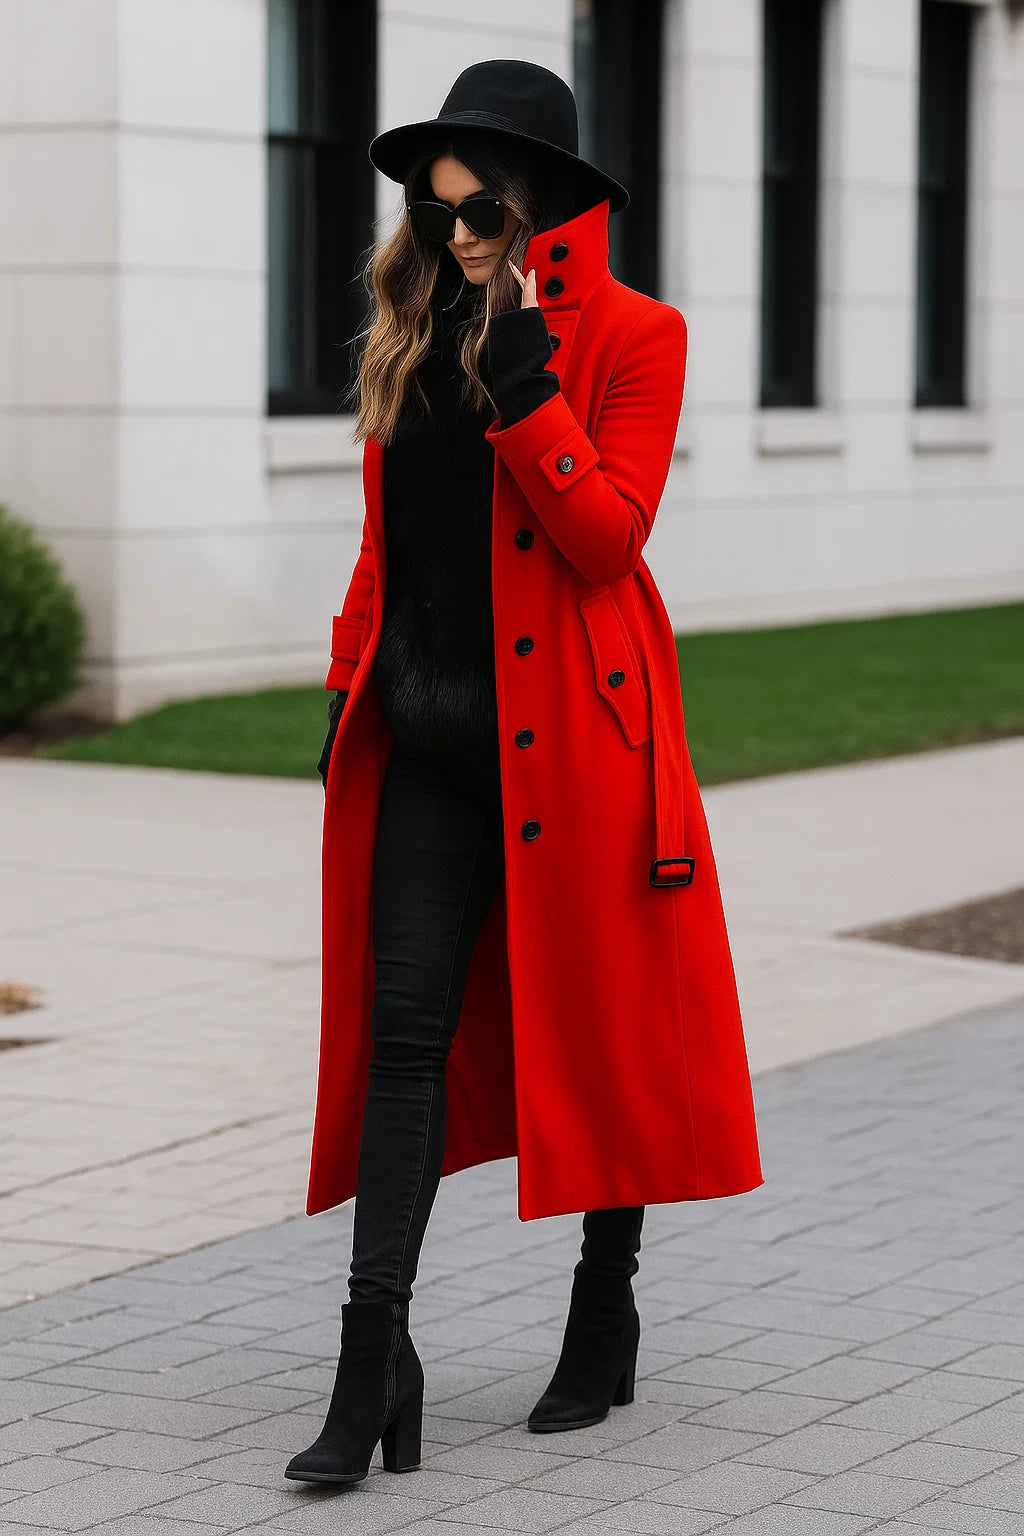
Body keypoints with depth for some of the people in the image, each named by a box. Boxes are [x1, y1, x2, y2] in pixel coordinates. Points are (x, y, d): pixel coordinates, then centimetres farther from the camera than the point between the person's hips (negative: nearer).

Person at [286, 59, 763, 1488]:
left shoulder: (633, 337, -4)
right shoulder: (414, 339, 12)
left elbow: (608, 533, -15)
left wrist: (522, 383, -21)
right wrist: (357, 681, 13)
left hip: (572, 730, -4)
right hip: (430, 733, 4)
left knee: (598, 1024, 7)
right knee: (404, 1028, -5)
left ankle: (606, 1315, 26)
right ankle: (375, 1360, -8)